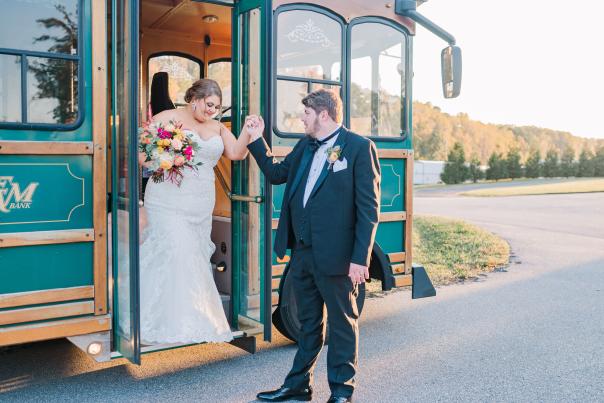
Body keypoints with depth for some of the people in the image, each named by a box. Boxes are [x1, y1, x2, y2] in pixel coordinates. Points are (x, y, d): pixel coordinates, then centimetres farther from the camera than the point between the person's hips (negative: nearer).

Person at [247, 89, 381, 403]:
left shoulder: (359, 147, -10)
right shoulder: (304, 146, 12)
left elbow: (368, 208, -13)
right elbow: (276, 174, 22)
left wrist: (360, 258, -17)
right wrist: (256, 140, 14)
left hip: (336, 256, -6)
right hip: (302, 253, 7)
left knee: (342, 324, 10)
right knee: (308, 324, 20)